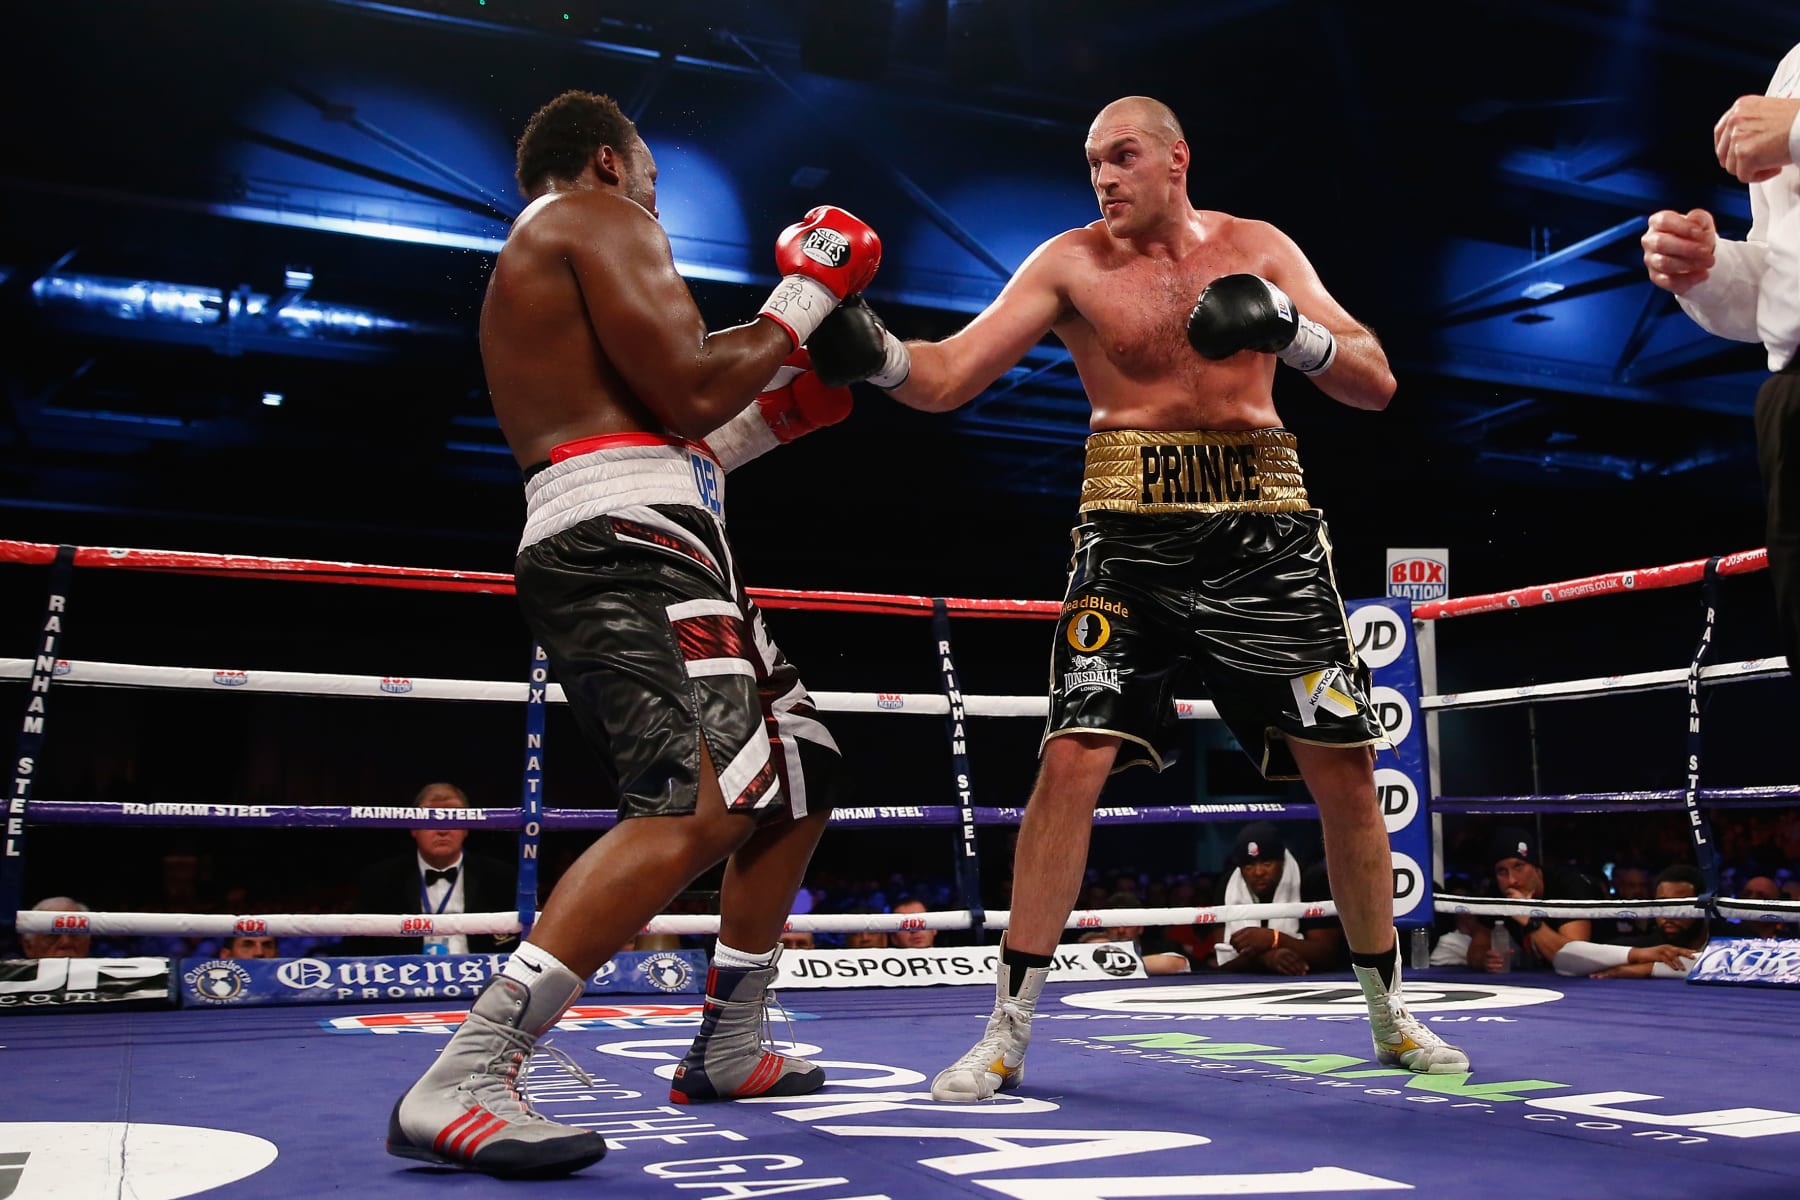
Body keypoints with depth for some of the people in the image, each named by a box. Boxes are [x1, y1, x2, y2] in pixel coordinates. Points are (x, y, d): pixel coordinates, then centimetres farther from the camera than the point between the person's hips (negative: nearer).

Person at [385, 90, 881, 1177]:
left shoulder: (533, 266, 31)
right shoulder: (600, 218, 0)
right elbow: (689, 393, -14)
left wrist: (775, 416, 29)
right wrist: (802, 299, 0)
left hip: (639, 554, 11)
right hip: (628, 548, -11)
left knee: (802, 772, 18)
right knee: (708, 802, -27)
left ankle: (727, 1052, 22)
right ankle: (460, 1085, -29)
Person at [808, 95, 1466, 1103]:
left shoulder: (1259, 249, 8)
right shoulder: (1072, 263, 2)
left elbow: (1376, 385, 3)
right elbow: (948, 378, -7)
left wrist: (1291, 330, -16)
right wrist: (876, 353, -29)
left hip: (1263, 527, 2)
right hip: (1132, 533, -2)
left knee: (1345, 765, 2)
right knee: (1075, 757, -15)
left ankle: (1389, 1013, 22)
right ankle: (1009, 1029, -3)